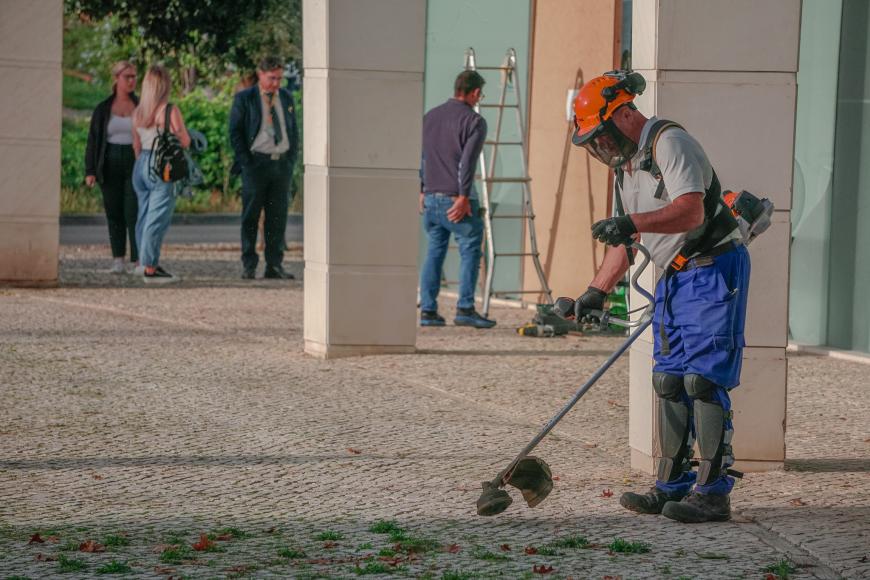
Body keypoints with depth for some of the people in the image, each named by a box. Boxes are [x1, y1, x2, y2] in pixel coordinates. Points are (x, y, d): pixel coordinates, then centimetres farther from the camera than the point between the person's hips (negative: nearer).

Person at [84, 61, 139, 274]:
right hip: (110, 166, 2)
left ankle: (140, 260, -10)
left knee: (134, 212, -10)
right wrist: (90, 171, -3)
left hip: (135, 166, -2)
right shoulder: (103, 109, 5)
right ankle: (118, 260, 9)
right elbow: (93, 141, 5)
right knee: (114, 214, 4)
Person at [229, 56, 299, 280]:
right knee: (251, 216, -1)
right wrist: (245, 161, -10)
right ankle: (249, 265, 4)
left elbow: (293, 130, 18)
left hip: (282, 163, 4)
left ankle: (274, 265, 8)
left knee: (278, 217, 4)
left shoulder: (286, 98, 13)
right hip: (256, 162, -4)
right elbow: (235, 133, -2)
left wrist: (291, 160, 7)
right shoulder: (244, 99, -1)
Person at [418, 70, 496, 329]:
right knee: (470, 250, 1)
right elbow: (467, 162, -15)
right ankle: (465, 308, -7)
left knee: (434, 251, 12)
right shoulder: (474, 121, -7)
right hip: (456, 199, -6)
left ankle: (427, 310, 8)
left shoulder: (430, 117, 13)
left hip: (430, 198, 6)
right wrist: (463, 198, -15)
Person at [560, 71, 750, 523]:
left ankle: (713, 492, -12)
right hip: (675, 277, 10)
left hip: (715, 269, -10)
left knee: (703, 379, -13)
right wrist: (596, 291, 15)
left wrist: (633, 222, -38)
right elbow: (625, 241, 22)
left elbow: (691, 211, -28)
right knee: (669, 380, 8)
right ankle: (673, 485, 14)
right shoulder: (624, 164, 16)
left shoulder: (668, 143, -14)